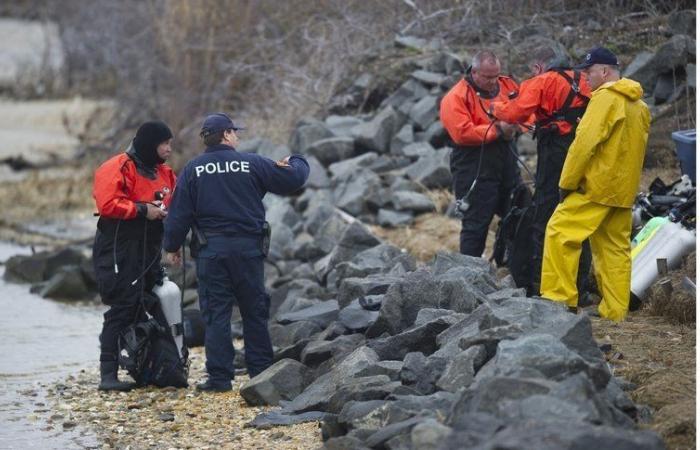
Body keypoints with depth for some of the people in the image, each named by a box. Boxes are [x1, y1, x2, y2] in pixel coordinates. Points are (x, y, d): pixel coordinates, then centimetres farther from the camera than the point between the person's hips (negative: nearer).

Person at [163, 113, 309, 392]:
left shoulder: (193, 170, 1)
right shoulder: (252, 164, -2)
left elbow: (179, 213, 1)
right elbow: (292, 181, 5)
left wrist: (172, 246, 13)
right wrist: (297, 163, 27)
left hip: (211, 251, 0)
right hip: (248, 248, 0)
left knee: (216, 314, 2)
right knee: (255, 311, 11)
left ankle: (219, 377, -1)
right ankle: (261, 372, 14)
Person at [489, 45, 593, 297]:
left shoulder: (541, 82, -6)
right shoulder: (580, 82, 15)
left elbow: (515, 113, -13)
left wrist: (495, 108, 7)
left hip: (556, 155, -6)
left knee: (544, 219, 0)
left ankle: (539, 283, -1)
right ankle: (580, 283, 16)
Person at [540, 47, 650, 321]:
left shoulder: (605, 97, -11)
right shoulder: (638, 104, 16)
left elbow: (586, 142, -17)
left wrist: (566, 183, -12)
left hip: (596, 185, -9)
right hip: (624, 190, 9)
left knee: (560, 232, -7)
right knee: (616, 248, 9)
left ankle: (559, 296, -13)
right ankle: (615, 311, 9)